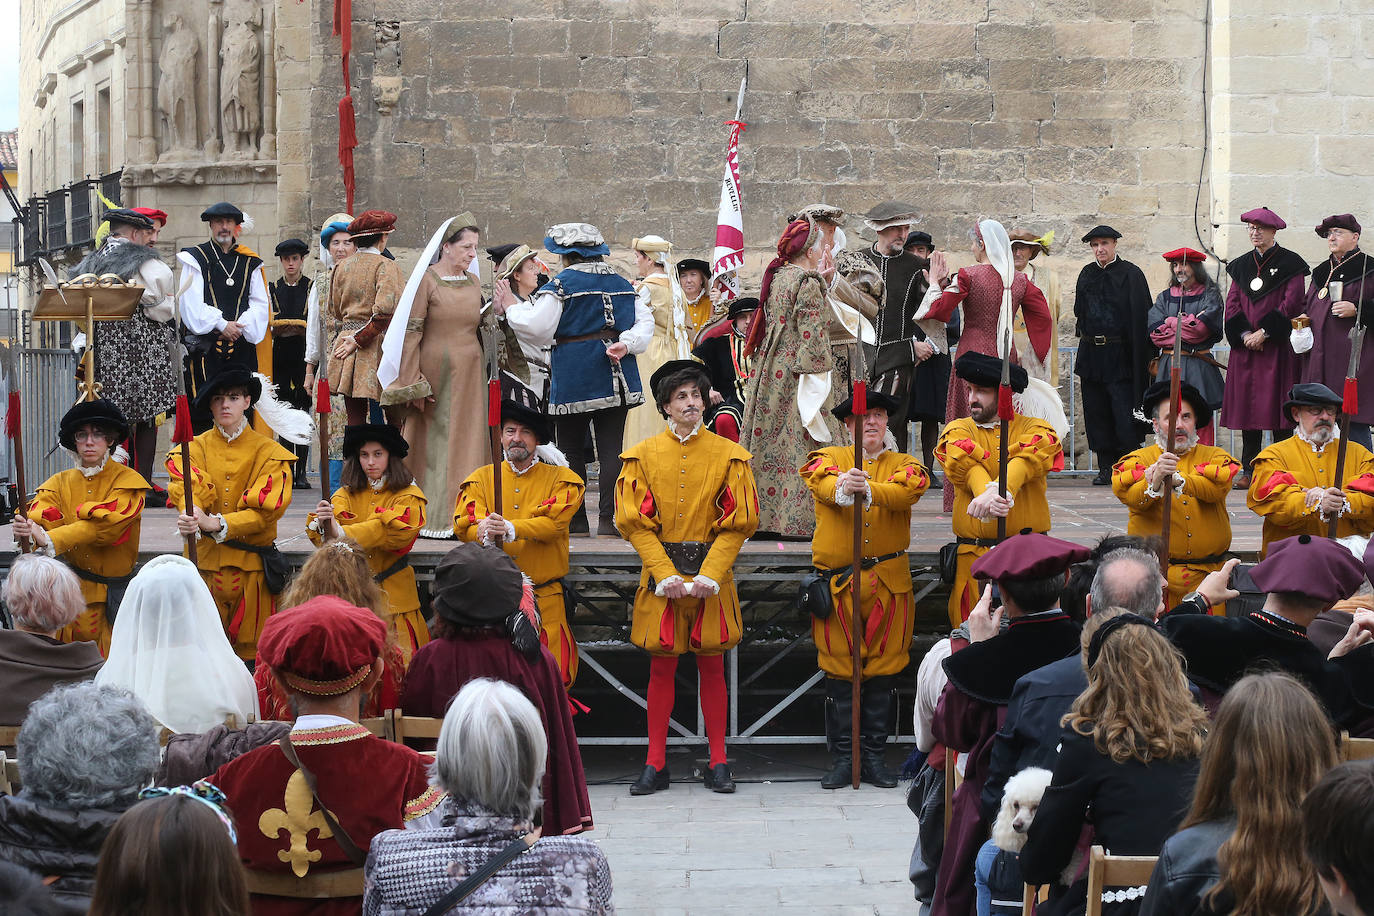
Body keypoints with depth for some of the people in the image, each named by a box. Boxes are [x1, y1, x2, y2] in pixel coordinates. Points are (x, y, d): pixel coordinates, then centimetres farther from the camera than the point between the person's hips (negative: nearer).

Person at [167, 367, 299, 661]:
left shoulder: (268, 452, 4)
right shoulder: (195, 448, 9)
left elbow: (267, 509, -8)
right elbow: (189, 488, -11)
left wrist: (215, 524, -23)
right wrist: (191, 516, -35)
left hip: (251, 568, -1)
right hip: (204, 562, 1)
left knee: (251, 650, -2)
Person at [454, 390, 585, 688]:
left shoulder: (560, 479, 4)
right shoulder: (481, 478, 10)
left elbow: (554, 522, -12)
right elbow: (464, 525, -2)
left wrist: (510, 528, -28)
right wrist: (486, 534, -26)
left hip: (544, 601, -1)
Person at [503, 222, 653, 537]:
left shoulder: (562, 284, -6)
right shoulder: (621, 284, 12)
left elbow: (535, 328, -11)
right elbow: (644, 321, 13)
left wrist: (511, 308, 4)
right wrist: (626, 345, 0)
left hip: (575, 379, -4)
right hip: (617, 380, 4)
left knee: (571, 451, 5)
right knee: (611, 449, 2)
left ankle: (577, 522, 5)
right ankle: (607, 520, -3)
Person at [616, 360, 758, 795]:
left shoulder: (728, 455, 2)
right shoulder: (642, 456, 4)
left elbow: (737, 525, -2)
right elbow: (636, 524, -2)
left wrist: (707, 576, -13)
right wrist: (666, 576, -13)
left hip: (713, 576, 0)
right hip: (660, 576, 0)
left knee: (711, 666, 5)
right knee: (661, 667, 3)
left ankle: (718, 763, 11)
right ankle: (656, 764, 9)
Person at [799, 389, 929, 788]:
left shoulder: (903, 465, 10)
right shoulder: (829, 457, 9)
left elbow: (907, 491, -14)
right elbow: (821, 481, -16)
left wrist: (867, 489, -32)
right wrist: (842, 488, -40)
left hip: (889, 582, 1)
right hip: (837, 580, -1)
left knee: (881, 669, 4)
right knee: (840, 671, 0)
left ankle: (874, 756, 12)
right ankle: (842, 758, 7)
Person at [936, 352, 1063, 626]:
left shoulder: (1034, 429, 7)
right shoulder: (958, 430, 10)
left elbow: (1028, 459, -15)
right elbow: (966, 464, -11)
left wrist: (1000, 489, -36)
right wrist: (985, 493, -34)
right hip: (972, 559, 0)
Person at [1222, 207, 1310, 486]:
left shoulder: (1289, 264, 1)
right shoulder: (1241, 265, 15)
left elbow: (1291, 303, -6)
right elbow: (1232, 303, 10)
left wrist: (1264, 332, -13)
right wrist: (1245, 334, -7)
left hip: (1278, 346, -4)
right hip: (1245, 347, 4)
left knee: (1277, 407, -7)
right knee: (1247, 405, 0)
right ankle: (1250, 470, 4)